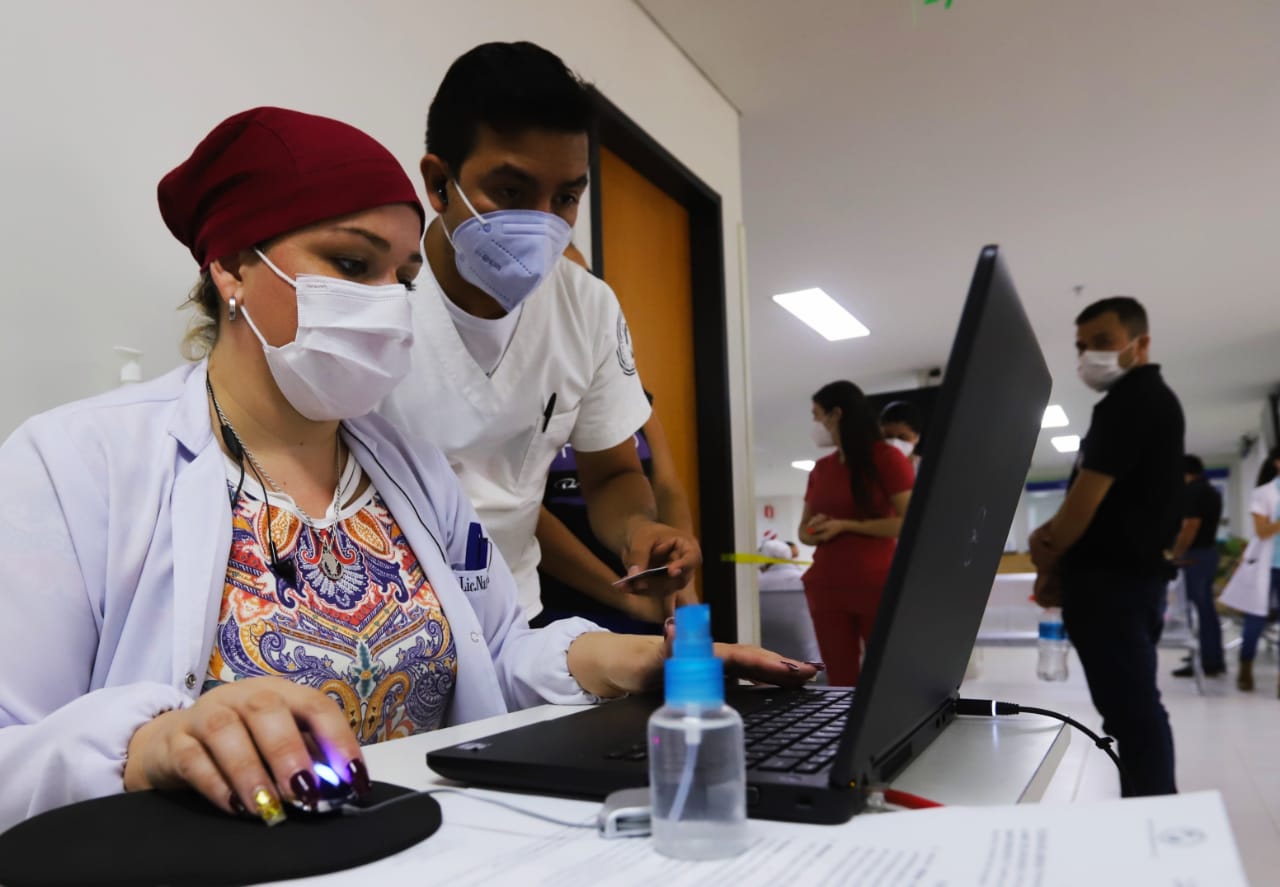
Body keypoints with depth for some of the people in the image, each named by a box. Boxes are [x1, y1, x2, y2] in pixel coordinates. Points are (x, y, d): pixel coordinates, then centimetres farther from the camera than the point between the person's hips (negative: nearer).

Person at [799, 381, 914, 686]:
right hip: (826, 588, 5)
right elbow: (804, 531, 18)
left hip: (879, 587, -4)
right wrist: (816, 532, -5)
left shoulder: (887, 458, -1)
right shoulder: (821, 469, 14)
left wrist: (845, 526, -11)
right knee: (841, 682, 3)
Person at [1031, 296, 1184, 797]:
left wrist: (1048, 554, -1)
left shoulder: (1130, 402, -13)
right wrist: (1059, 552, 10)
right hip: (1131, 574, 10)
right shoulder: (1152, 401, 20)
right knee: (1135, 705, 14)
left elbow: (1089, 496, -17)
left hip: (1111, 580, -10)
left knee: (1128, 709, -7)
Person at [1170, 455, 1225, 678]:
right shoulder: (1212, 492, 15)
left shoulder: (1193, 492, -16)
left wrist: (1176, 556, -15)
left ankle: (1207, 662, -1)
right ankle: (1214, 660, 20)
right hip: (1209, 551, 10)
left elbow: (1190, 527, -22)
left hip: (1195, 555, -10)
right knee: (1207, 607, 14)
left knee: (1196, 609, -5)